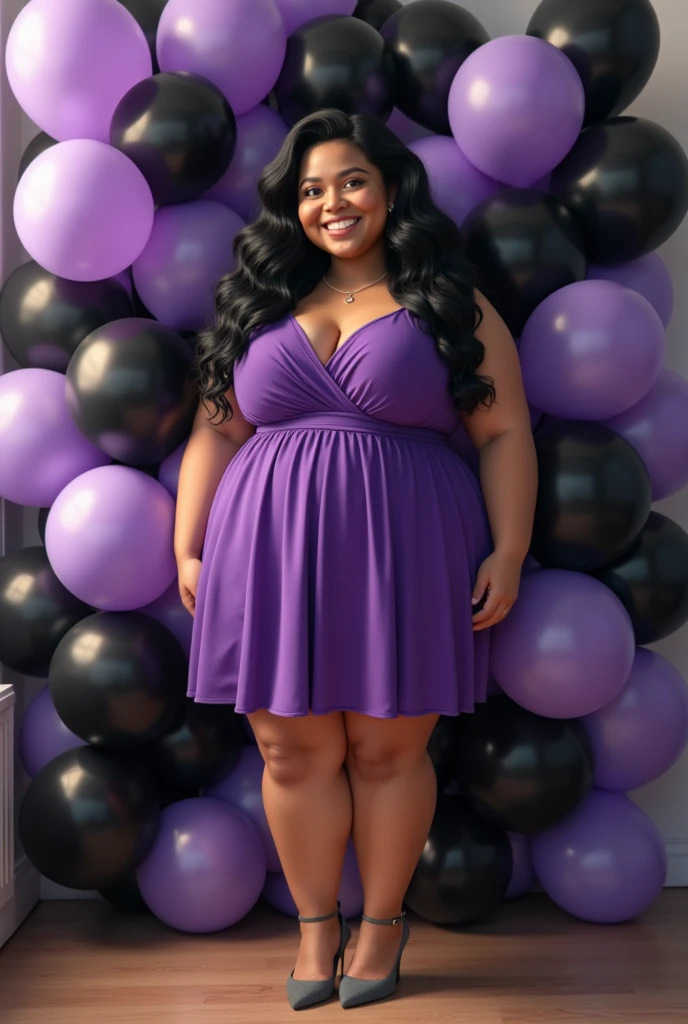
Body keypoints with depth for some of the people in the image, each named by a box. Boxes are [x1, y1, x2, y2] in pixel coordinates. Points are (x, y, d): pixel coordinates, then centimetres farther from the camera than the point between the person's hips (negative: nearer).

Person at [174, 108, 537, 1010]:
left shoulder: (452, 306, 6)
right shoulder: (258, 305, 13)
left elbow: (505, 436, 3)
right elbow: (216, 431, 12)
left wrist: (508, 550, -6)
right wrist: (188, 548, 6)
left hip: (407, 557, -2)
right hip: (273, 557, 3)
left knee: (388, 751, 5)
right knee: (293, 751, 6)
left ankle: (383, 922, 27)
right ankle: (316, 923, 27)